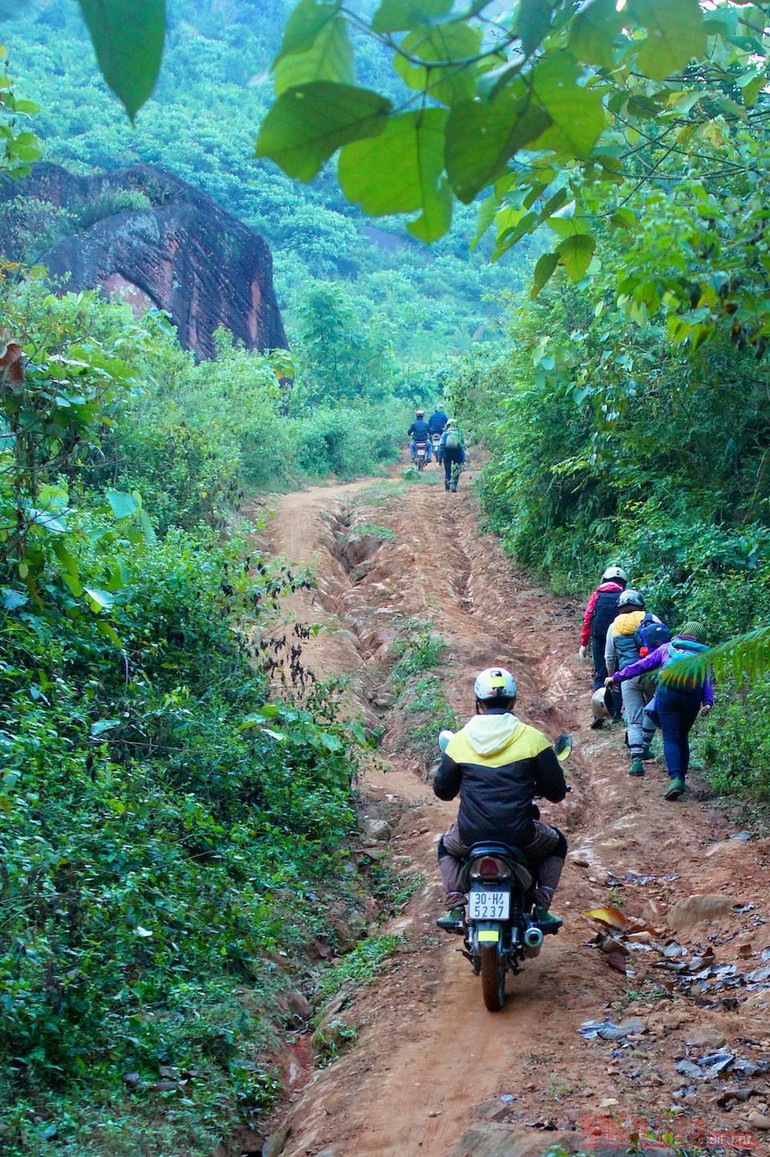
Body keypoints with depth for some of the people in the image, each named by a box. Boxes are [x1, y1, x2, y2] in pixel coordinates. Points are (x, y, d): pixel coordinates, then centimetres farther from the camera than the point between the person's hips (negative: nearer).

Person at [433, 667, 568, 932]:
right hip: (520, 835, -1)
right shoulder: (533, 738, -4)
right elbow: (556, 792, 0)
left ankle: (455, 909, 18)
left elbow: (442, 790, 10)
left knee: (446, 846, 35)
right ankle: (542, 909, 16)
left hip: (471, 836, 1)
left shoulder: (459, 741, 0)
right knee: (557, 843, 31)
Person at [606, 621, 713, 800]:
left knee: (670, 738, 0)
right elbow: (708, 681, 9)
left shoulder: (668, 647, 26)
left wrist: (617, 677, 29)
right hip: (692, 696, 1)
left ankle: (675, 778, -18)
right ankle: (681, 779, 19)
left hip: (667, 691, -1)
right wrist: (708, 703, -3)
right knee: (682, 738, 18)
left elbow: (642, 665, 24)